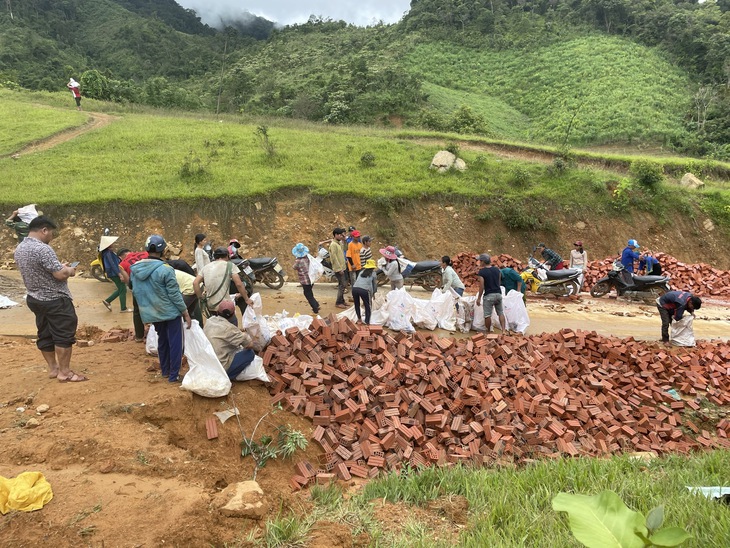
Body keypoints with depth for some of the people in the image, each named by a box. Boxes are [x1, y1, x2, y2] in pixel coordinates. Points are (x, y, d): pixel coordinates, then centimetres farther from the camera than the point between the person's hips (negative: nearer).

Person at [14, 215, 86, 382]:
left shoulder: (19, 249, 7)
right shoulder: (43, 249, -24)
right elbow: (60, 275, -24)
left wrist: (60, 266, 15)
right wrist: (69, 270, -3)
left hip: (34, 299, 9)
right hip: (55, 300, -9)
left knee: (45, 335, 16)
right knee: (64, 335, -1)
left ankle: (53, 368, 26)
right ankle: (64, 372, 4)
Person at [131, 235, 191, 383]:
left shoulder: (135, 269, -2)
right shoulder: (165, 269, -21)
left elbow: (136, 292, 8)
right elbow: (174, 294, -17)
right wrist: (185, 313, -8)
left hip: (152, 312, 6)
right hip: (170, 311, -6)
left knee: (162, 340, 22)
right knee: (175, 342, 5)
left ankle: (165, 370, 32)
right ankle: (174, 375, 7)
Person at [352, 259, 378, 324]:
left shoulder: (361, 272, 27)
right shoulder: (373, 274, 18)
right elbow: (375, 285, 21)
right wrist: (372, 294, 37)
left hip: (354, 288, 3)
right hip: (364, 290, -3)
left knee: (357, 304, 28)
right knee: (368, 306, 16)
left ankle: (359, 319, 32)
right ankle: (367, 322, 14)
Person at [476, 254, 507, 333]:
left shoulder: (481, 272, -12)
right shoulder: (497, 269, 6)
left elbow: (481, 286, -14)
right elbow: (499, 282, 14)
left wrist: (479, 298, -6)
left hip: (489, 295, -6)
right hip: (498, 294, 6)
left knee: (487, 315, 6)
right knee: (501, 313, 14)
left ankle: (488, 331, 15)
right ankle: (504, 330, 8)